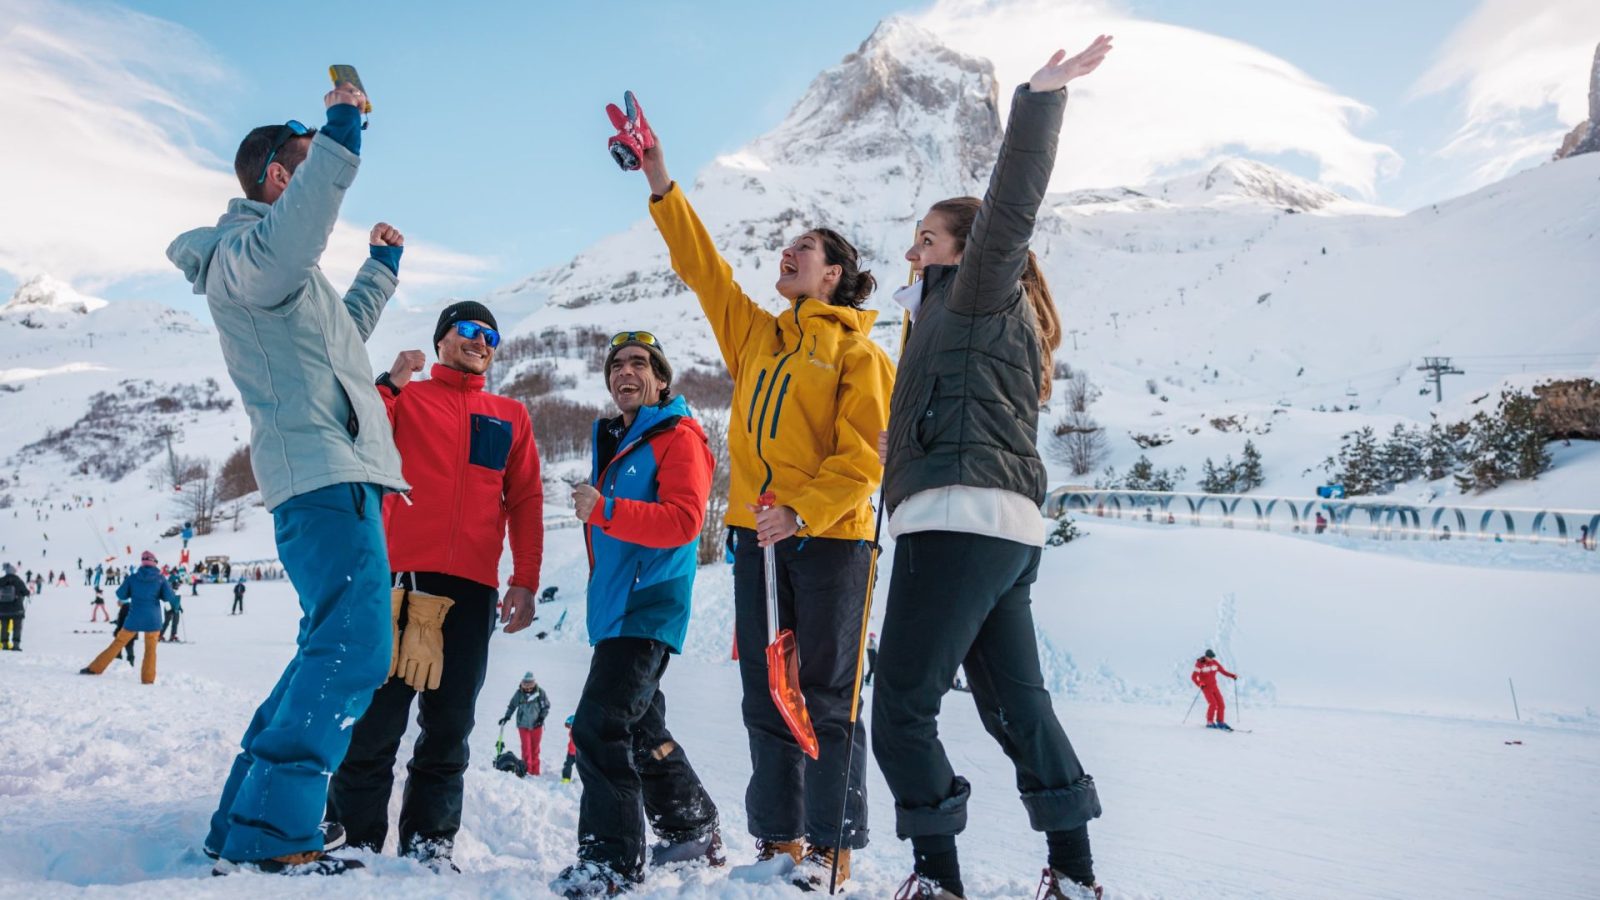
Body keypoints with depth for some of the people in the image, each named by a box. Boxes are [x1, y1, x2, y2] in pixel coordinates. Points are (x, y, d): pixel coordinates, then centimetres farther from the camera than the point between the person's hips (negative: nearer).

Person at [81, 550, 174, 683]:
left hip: (134, 619, 1)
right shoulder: (160, 578, -5)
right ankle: (148, 679, 3)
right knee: (150, 650, 8)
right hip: (153, 619, -1)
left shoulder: (132, 578, -1)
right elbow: (170, 597, -10)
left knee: (117, 643, 15)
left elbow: (121, 594, 2)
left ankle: (94, 669, 18)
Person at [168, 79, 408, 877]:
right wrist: (338, 142, -32)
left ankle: (247, 822, 20)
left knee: (335, 648, 15)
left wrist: (381, 268, 40)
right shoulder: (245, 249, -5)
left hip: (335, 475, 11)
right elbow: (285, 248, -32)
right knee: (353, 651, -17)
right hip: (324, 475, -11)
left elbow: (344, 330, 44)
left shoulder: (286, 270, 27)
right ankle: (268, 836, -13)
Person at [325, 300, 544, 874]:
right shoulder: (405, 397, 14)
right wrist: (388, 384, -11)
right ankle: (356, 836, 9)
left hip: (472, 588, 3)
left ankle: (429, 840, 13)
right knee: (378, 717, -2)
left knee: (449, 724, 5)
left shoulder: (511, 416, 19)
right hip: (400, 574, -2)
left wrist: (525, 581, 6)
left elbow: (526, 501, 14)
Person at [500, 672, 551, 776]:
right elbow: (512, 706, 8)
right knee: (526, 748, -8)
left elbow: (546, 706, 1)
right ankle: (527, 770, -3)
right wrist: (506, 717, 2)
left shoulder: (540, 692, -8)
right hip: (523, 725, 0)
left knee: (535, 748, 8)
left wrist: (542, 717, -9)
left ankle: (535, 771, 16)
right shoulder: (519, 693, -6)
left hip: (536, 725, 0)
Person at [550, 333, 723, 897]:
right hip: (616, 608, 10)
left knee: (599, 726, -17)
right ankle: (695, 833, 31)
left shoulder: (678, 438, -7)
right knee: (641, 729, 17)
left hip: (649, 607, -10)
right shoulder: (613, 442, 19)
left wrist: (604, 510, -28)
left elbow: (684, 520, -21)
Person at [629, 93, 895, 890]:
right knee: (765, 692, 8)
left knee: (827, 692, -1)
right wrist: (661, 184, 11)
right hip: (758, 531, 6)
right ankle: (780, 838, 18)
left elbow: (865, 452, -9)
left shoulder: (859, 352, 0)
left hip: (830, 533, -6)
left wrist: (802, 511, -21)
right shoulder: (755, 334, 17)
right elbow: (701, 264, 16)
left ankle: (833, 846, 7)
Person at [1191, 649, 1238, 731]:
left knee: (1221, 704, -2)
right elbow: (1194, 677, -15)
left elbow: (1223, 671, 9)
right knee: (1213, 704, -18)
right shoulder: (1200, 664, -13)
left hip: (1214, 687, 5)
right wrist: (1200, 684, -31)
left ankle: (1220, 722, 11)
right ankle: (1209, 722, -4)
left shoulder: (1215, 663, 2)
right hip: (1206, 687, -5)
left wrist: (1232, 675, -6)